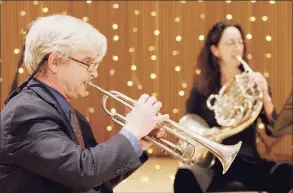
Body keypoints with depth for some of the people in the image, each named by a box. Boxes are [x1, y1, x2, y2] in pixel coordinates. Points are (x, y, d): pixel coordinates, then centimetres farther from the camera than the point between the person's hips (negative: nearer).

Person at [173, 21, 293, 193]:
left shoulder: (254, 83, 7)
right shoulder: (202, 87, 6)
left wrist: (266, 97, -16)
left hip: (248, 163, 2)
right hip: (213, 164, -1)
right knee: (185, 177, -37)